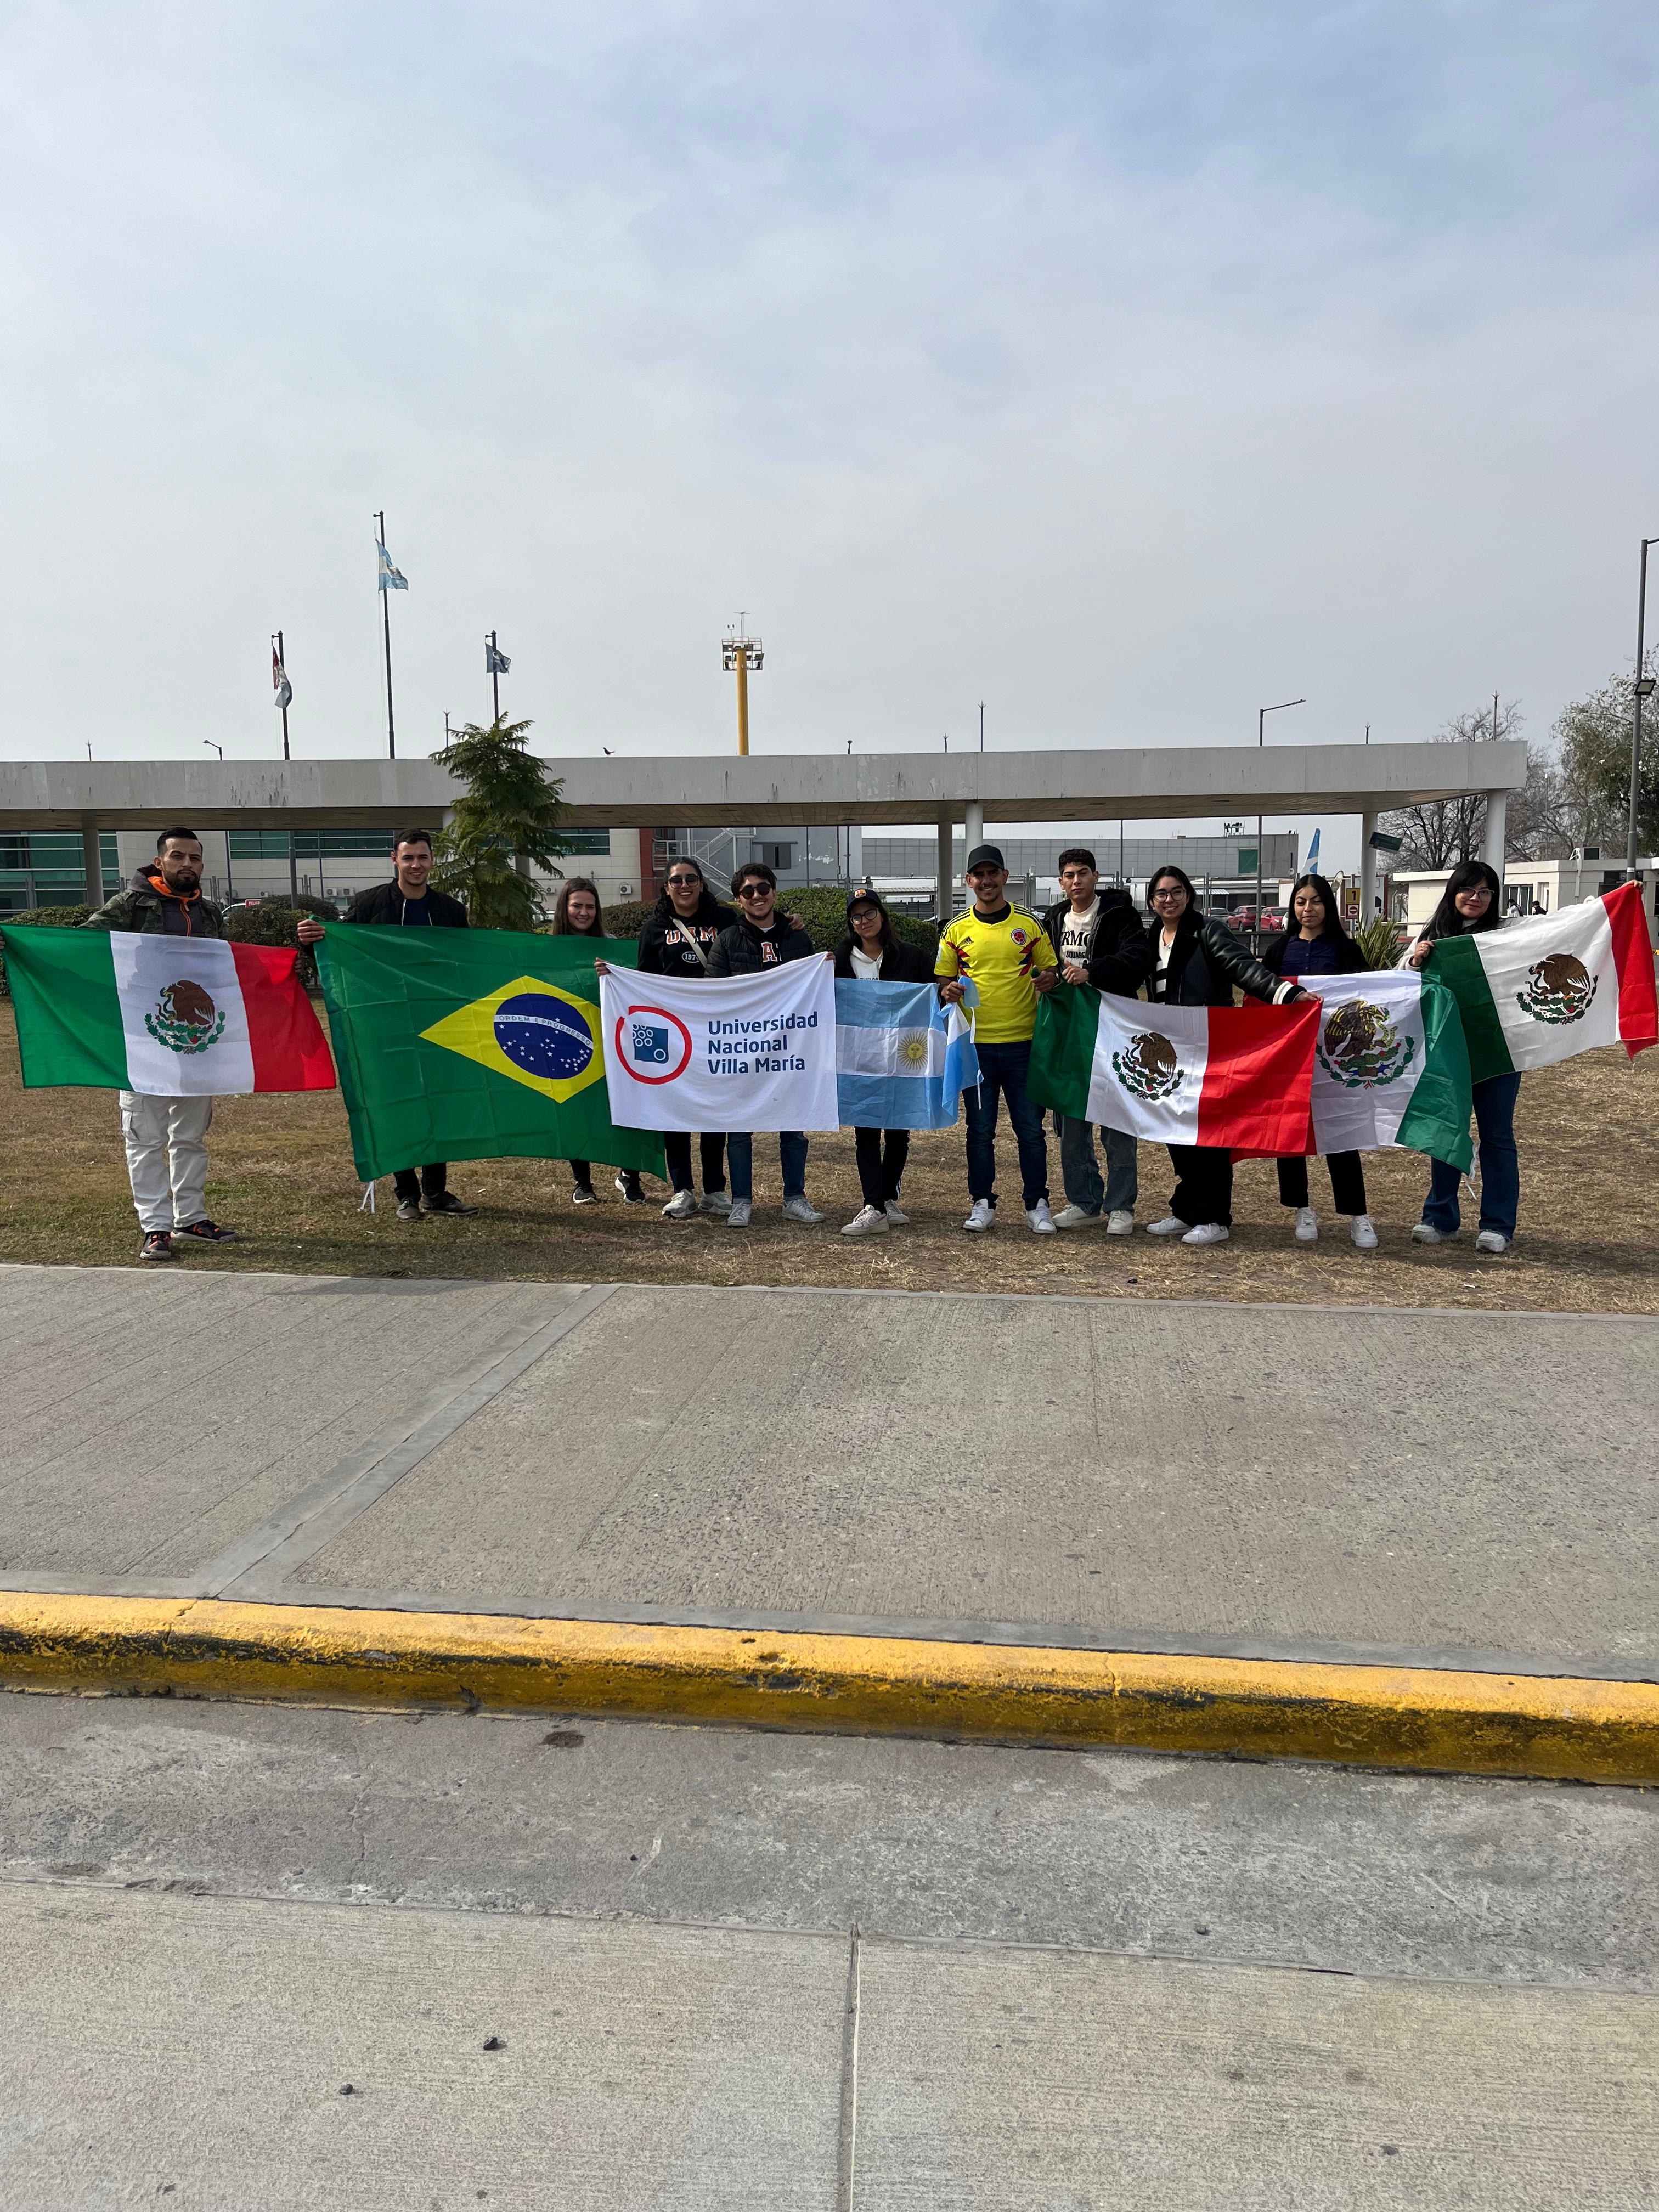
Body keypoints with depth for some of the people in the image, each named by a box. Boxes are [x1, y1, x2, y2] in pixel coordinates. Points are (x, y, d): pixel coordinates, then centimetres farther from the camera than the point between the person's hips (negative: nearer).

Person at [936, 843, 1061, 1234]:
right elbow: (944, 982, 11)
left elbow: (1050, 969, 11)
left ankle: (1037, 1205, 14)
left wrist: (1049, 979, -12)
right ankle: (983, 1204, 17)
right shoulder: (956, 930, 6)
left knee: (1030, 1128, 4)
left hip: (1023, 1042, -1)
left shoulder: (1029, 924, 5)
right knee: (980, 1130, 7)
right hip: (975, 1043, 1)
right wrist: (949, 991, -11)